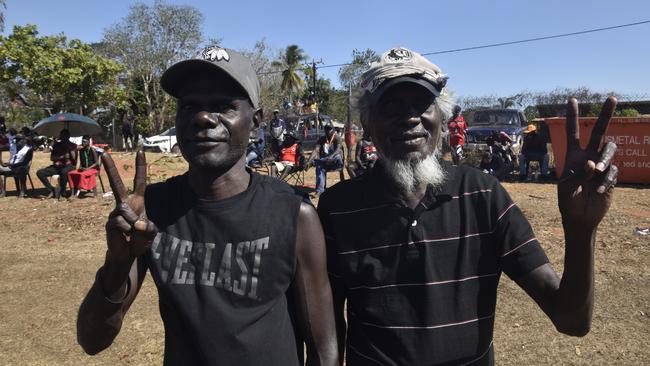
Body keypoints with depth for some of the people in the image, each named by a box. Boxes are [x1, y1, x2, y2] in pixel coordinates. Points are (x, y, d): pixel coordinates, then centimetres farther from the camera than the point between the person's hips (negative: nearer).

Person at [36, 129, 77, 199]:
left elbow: (74, 159, -8)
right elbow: (52, 158, 6)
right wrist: (62, 157, -10)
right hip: (57, 166, 5)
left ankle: (61, 191, -24)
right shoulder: (56, 145, 13)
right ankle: (52, 189, -9)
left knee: (64, 171, -41)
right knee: (40, 172, -16)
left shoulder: (73, 145, 4)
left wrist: (70, 148, -13)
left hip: (69, 166, -4)